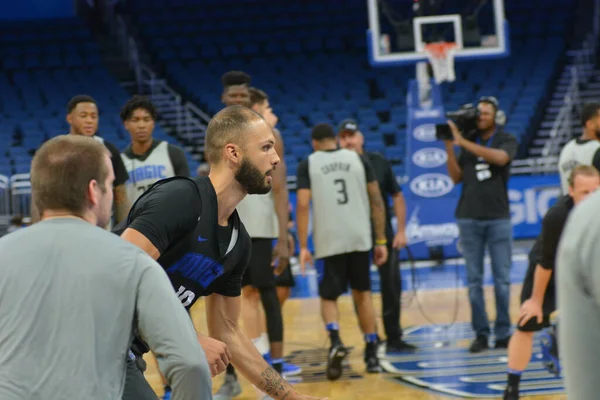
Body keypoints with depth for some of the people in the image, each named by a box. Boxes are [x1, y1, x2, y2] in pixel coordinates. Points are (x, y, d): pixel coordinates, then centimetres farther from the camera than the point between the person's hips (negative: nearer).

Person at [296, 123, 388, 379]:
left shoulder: (308, 165, 3)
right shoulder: (358, 159, 8)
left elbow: (302, 205, -8)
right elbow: (377, 201, 5)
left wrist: (303, 247, -6)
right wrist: (381, 240, 10)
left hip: (328, 242, -2)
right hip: (359, 239, 2)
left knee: (328, 297, 9)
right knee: (362, 294, 17)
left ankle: (336, 342, -18)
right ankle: (371, 355, 17)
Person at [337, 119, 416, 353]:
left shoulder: (378, 162, 1)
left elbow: (397, 196, 7)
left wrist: (401, 230, 1)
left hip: (384, 234, 2)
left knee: (392, 286, 4)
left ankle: (394, 338, 15)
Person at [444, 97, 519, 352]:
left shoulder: (507, 140, 2)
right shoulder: (467, 141, 9)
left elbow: (499, 158, -21)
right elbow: (456, 177, 4)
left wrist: (462, 142, -20)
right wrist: (449, 148, -7)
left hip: (498, 218, -2)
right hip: (469, 218, 2)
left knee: (502, 279, 0)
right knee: (474, 280, 1)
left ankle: (503, 334, 5)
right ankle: (480, 333, 4)